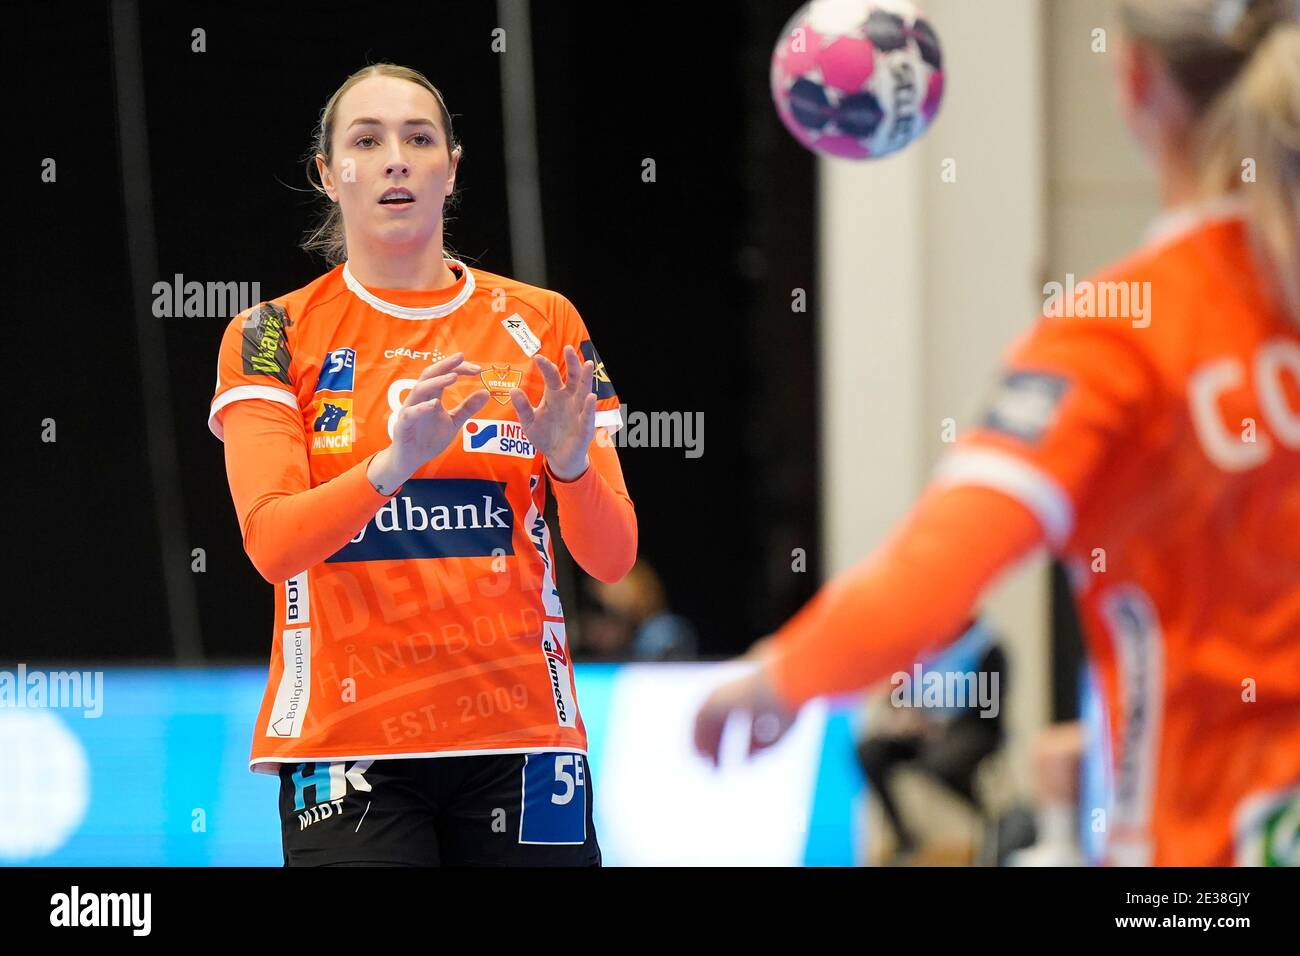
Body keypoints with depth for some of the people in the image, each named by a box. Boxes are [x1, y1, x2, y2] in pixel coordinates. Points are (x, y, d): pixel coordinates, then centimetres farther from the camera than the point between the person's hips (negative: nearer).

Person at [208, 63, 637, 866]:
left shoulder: (541, 324, 6)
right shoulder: (271, 337, 2)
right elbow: (271, 543, -13)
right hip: (344, 734, -1)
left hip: (519, 737, 2)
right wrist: (394, 464, -30)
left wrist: (571, 462, -21)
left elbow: (613, 557, 0)